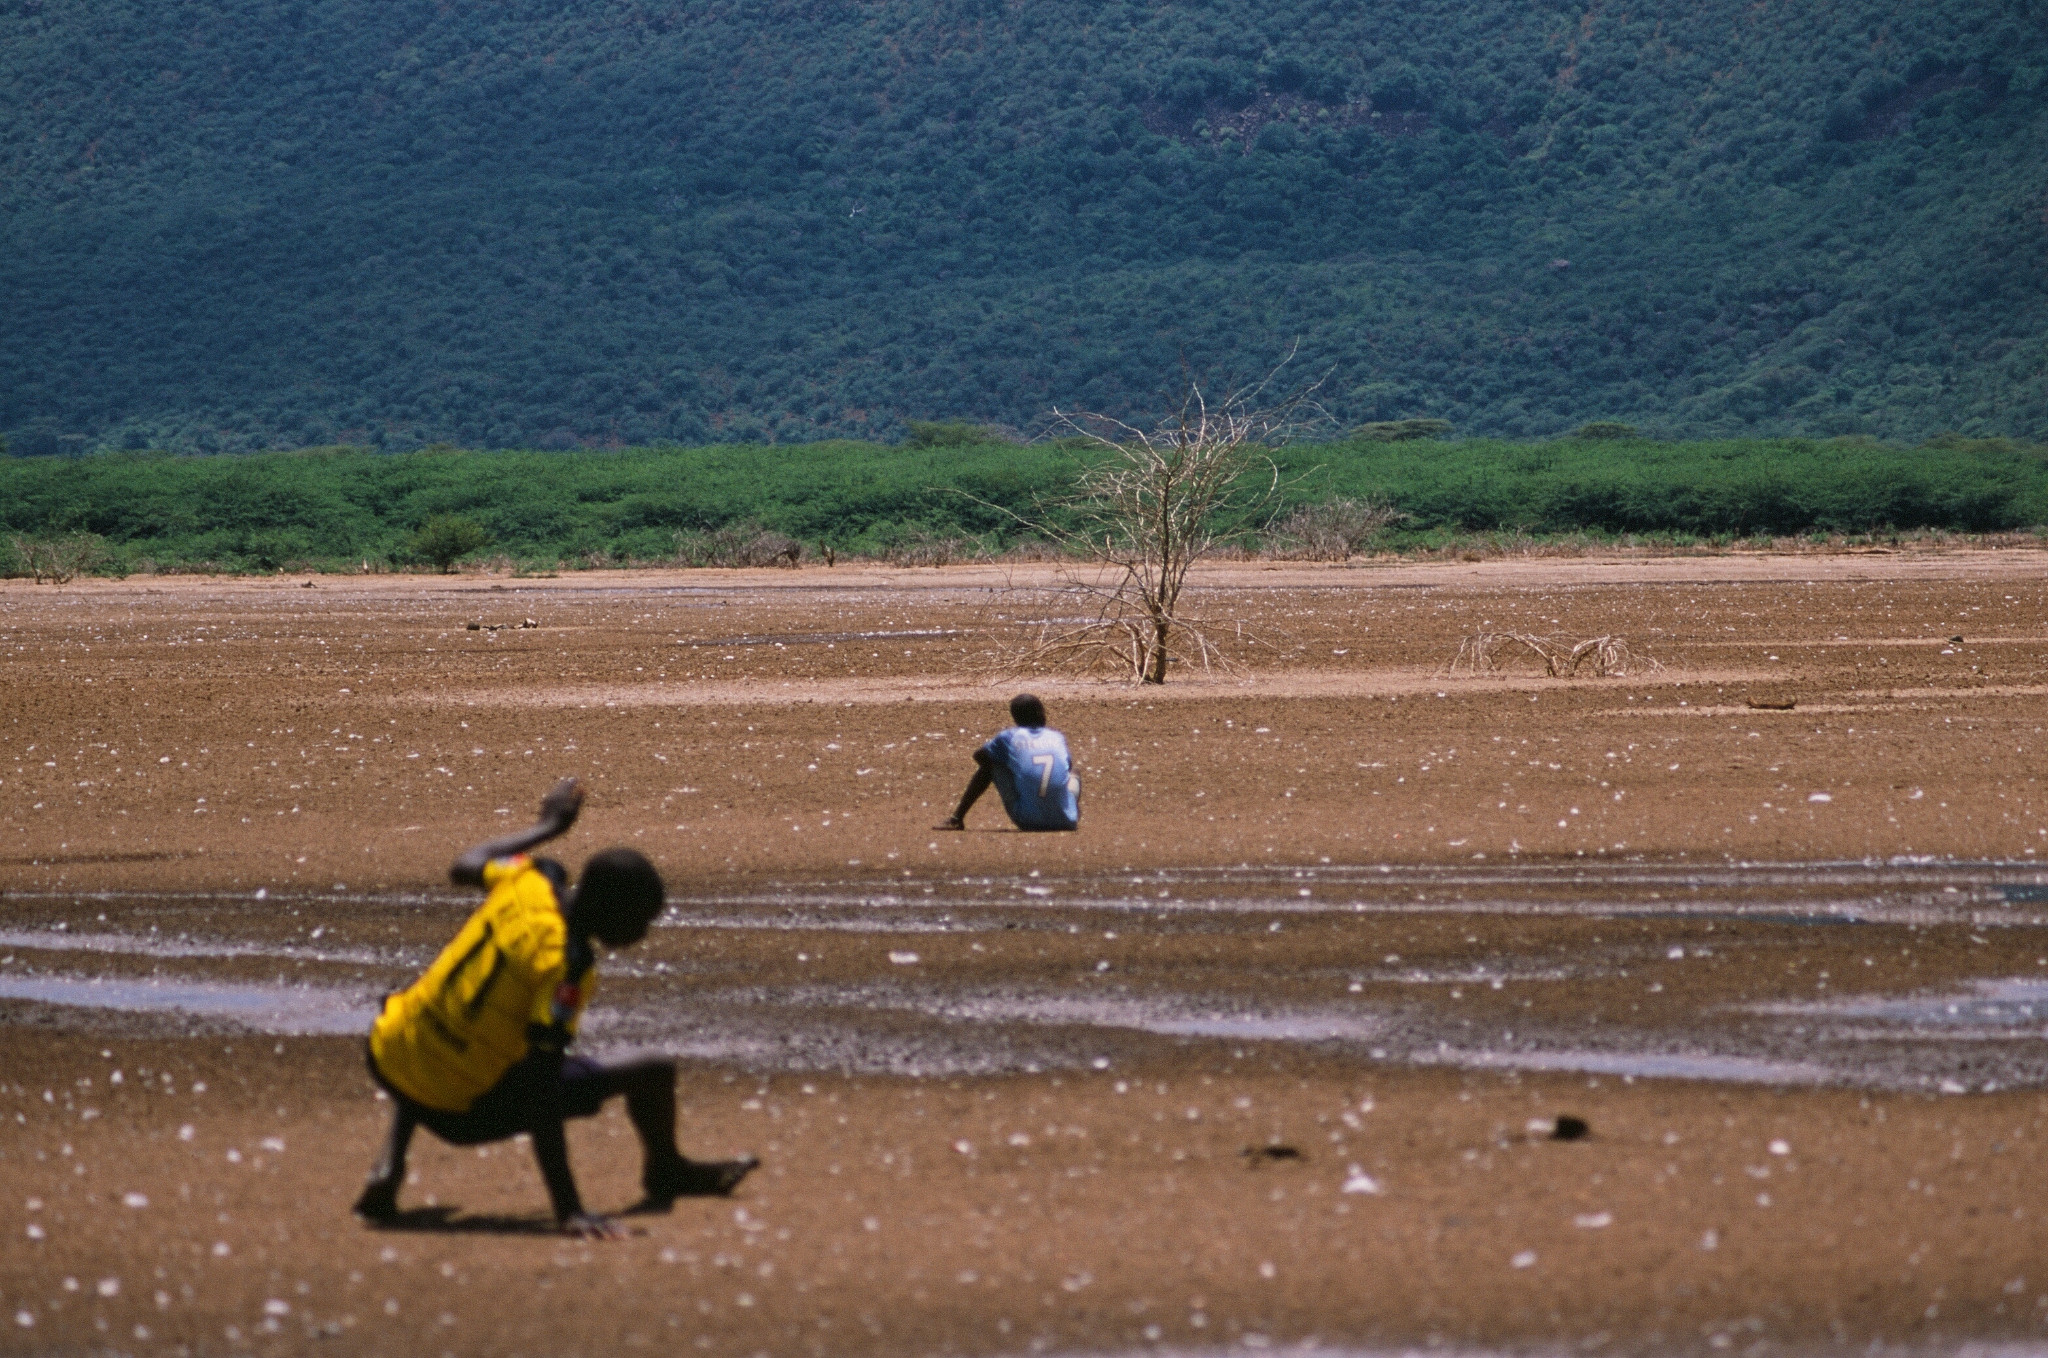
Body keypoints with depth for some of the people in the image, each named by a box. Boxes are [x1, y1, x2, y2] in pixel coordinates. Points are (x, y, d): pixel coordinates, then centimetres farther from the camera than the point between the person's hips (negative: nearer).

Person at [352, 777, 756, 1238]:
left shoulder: (529, 880, -9)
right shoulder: (567, 968, -26)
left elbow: (464, 867, 16)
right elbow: (540, 1095, -30)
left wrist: (546, 827, 31)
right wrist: (568, 1211, -31)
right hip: (463, 1111, -7)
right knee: (652, 1075, 0)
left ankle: (390, 1164, 25)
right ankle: (665, 1174, 33)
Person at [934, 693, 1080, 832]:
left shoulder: (1009, 737, 5)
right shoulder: (1058, 738, 11)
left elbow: (979, 756, 23)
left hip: (1026, 822, -2)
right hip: (1065, 822, 2)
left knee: (989, 764, 18)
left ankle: (956, 819, 17)